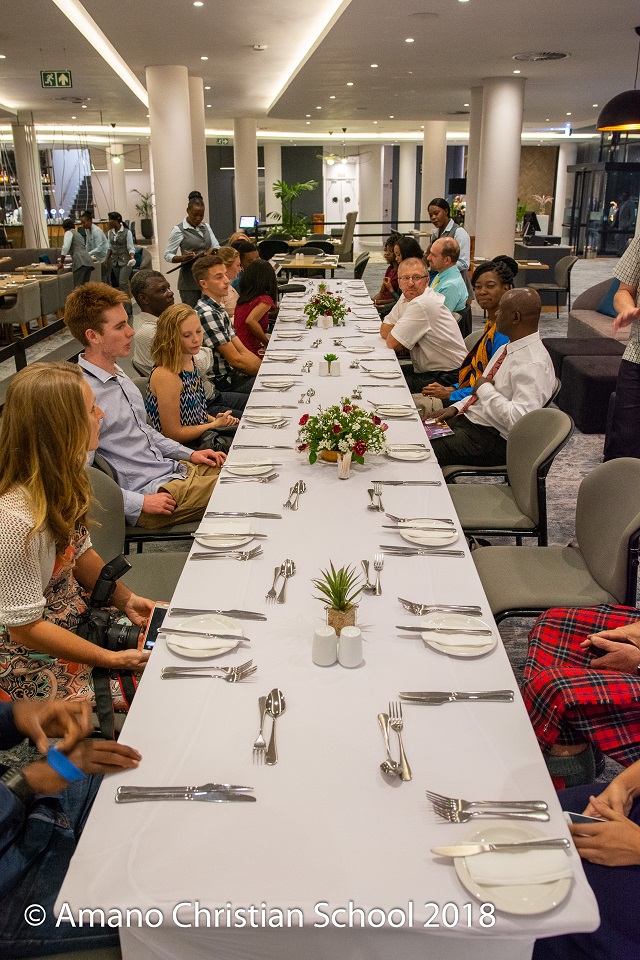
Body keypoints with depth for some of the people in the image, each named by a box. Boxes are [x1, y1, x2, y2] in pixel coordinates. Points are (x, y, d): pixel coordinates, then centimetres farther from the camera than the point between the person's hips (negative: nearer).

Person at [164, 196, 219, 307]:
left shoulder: (206, 227, 13)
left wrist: (212, 251, -9)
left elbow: (217, 247, 15)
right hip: (190, 281, -5)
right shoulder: (178, 230, -3)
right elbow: (167, 255, -2)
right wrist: (183, 258, -22)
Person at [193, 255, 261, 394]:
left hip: (231, 373, 10)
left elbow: (243, 351, 12)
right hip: (222, 384, -10)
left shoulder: (219, 310, 13)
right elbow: (236, 360, -18)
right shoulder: (208, 314, -19)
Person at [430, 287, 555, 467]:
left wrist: (485, 389, -19)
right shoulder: (507, 350, 10)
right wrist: (455, 408, 7)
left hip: (493, 439, -10)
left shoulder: (532, 364, -21)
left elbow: (519, 419, -31)